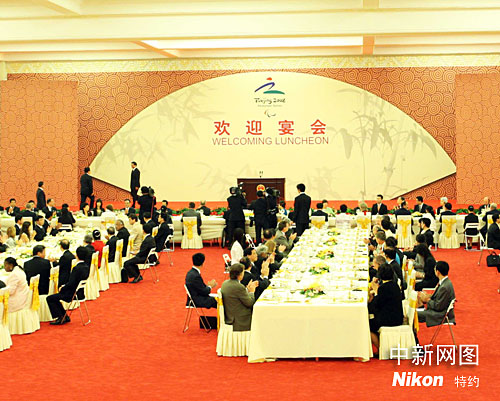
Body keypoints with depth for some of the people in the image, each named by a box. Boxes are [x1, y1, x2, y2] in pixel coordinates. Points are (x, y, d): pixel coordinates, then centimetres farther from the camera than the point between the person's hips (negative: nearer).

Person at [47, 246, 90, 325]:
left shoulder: (77, 268, -26)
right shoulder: (86, 267, 1)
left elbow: (70, 284, -24)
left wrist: (62, 288, -5)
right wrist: (64, 285, 8)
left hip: (73, 295, -9)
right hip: (80, 293, 9)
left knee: (49, 298, 1)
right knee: (54, 297, 25)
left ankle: (60, 318, 4)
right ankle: (65, 317, 26)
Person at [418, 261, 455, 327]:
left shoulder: (444, 287, -26)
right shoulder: (445, 282, 6)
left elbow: (438, 307, -22)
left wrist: (427, 299, -9)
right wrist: (428, 296, 2)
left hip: (442, 316, -11)